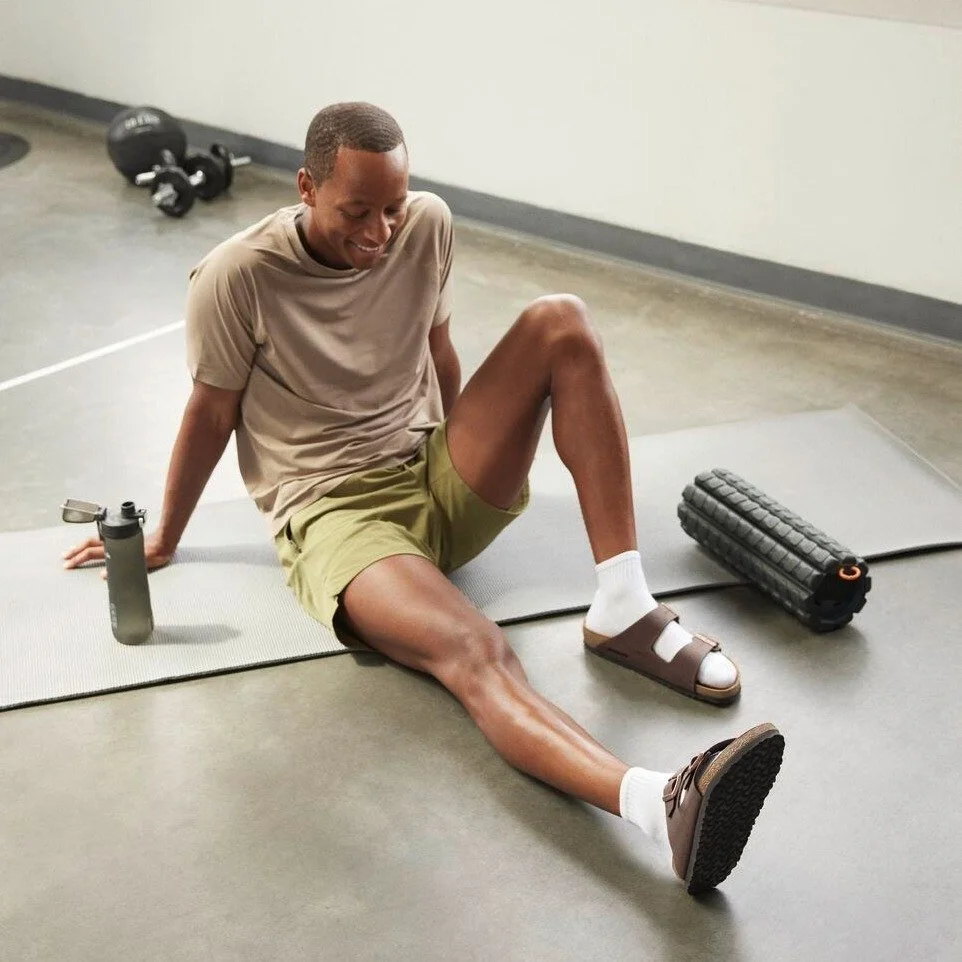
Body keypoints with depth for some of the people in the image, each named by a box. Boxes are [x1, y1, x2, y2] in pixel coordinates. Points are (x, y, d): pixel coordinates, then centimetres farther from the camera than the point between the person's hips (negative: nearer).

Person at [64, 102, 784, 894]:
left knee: (562, 321, -17)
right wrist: (163, 542, 11)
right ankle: (663, 804, -59)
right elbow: (211, 415, -1)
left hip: (440, 481, 6)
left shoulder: (428, 226, -1)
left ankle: (623, 611, -23)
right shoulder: (236, 278, -14)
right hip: (336, 511, -5)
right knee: (475, 653, -35)